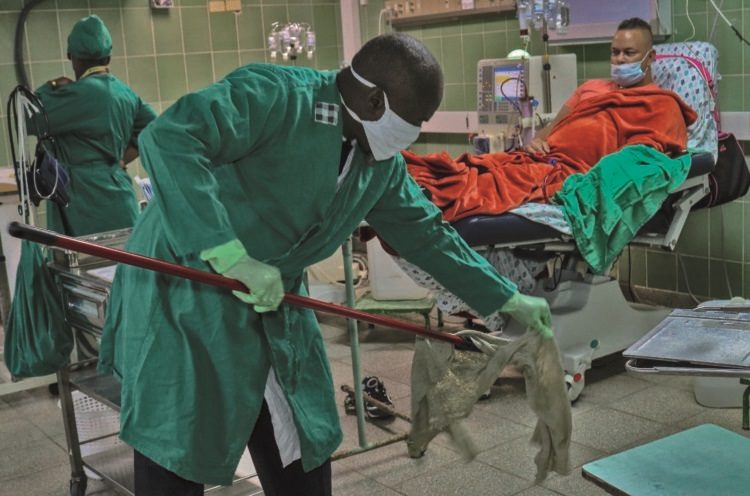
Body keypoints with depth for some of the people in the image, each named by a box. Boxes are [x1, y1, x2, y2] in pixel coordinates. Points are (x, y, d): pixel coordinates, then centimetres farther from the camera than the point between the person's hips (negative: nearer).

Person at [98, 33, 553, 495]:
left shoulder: (382, 162, 4)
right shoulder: (274, 94, -22)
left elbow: (425, 232, 16)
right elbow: (166, 138, -32)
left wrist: (507, 298, 21)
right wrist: (231, 256, -36)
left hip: (273, 308, 7)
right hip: (183, 296, -7)